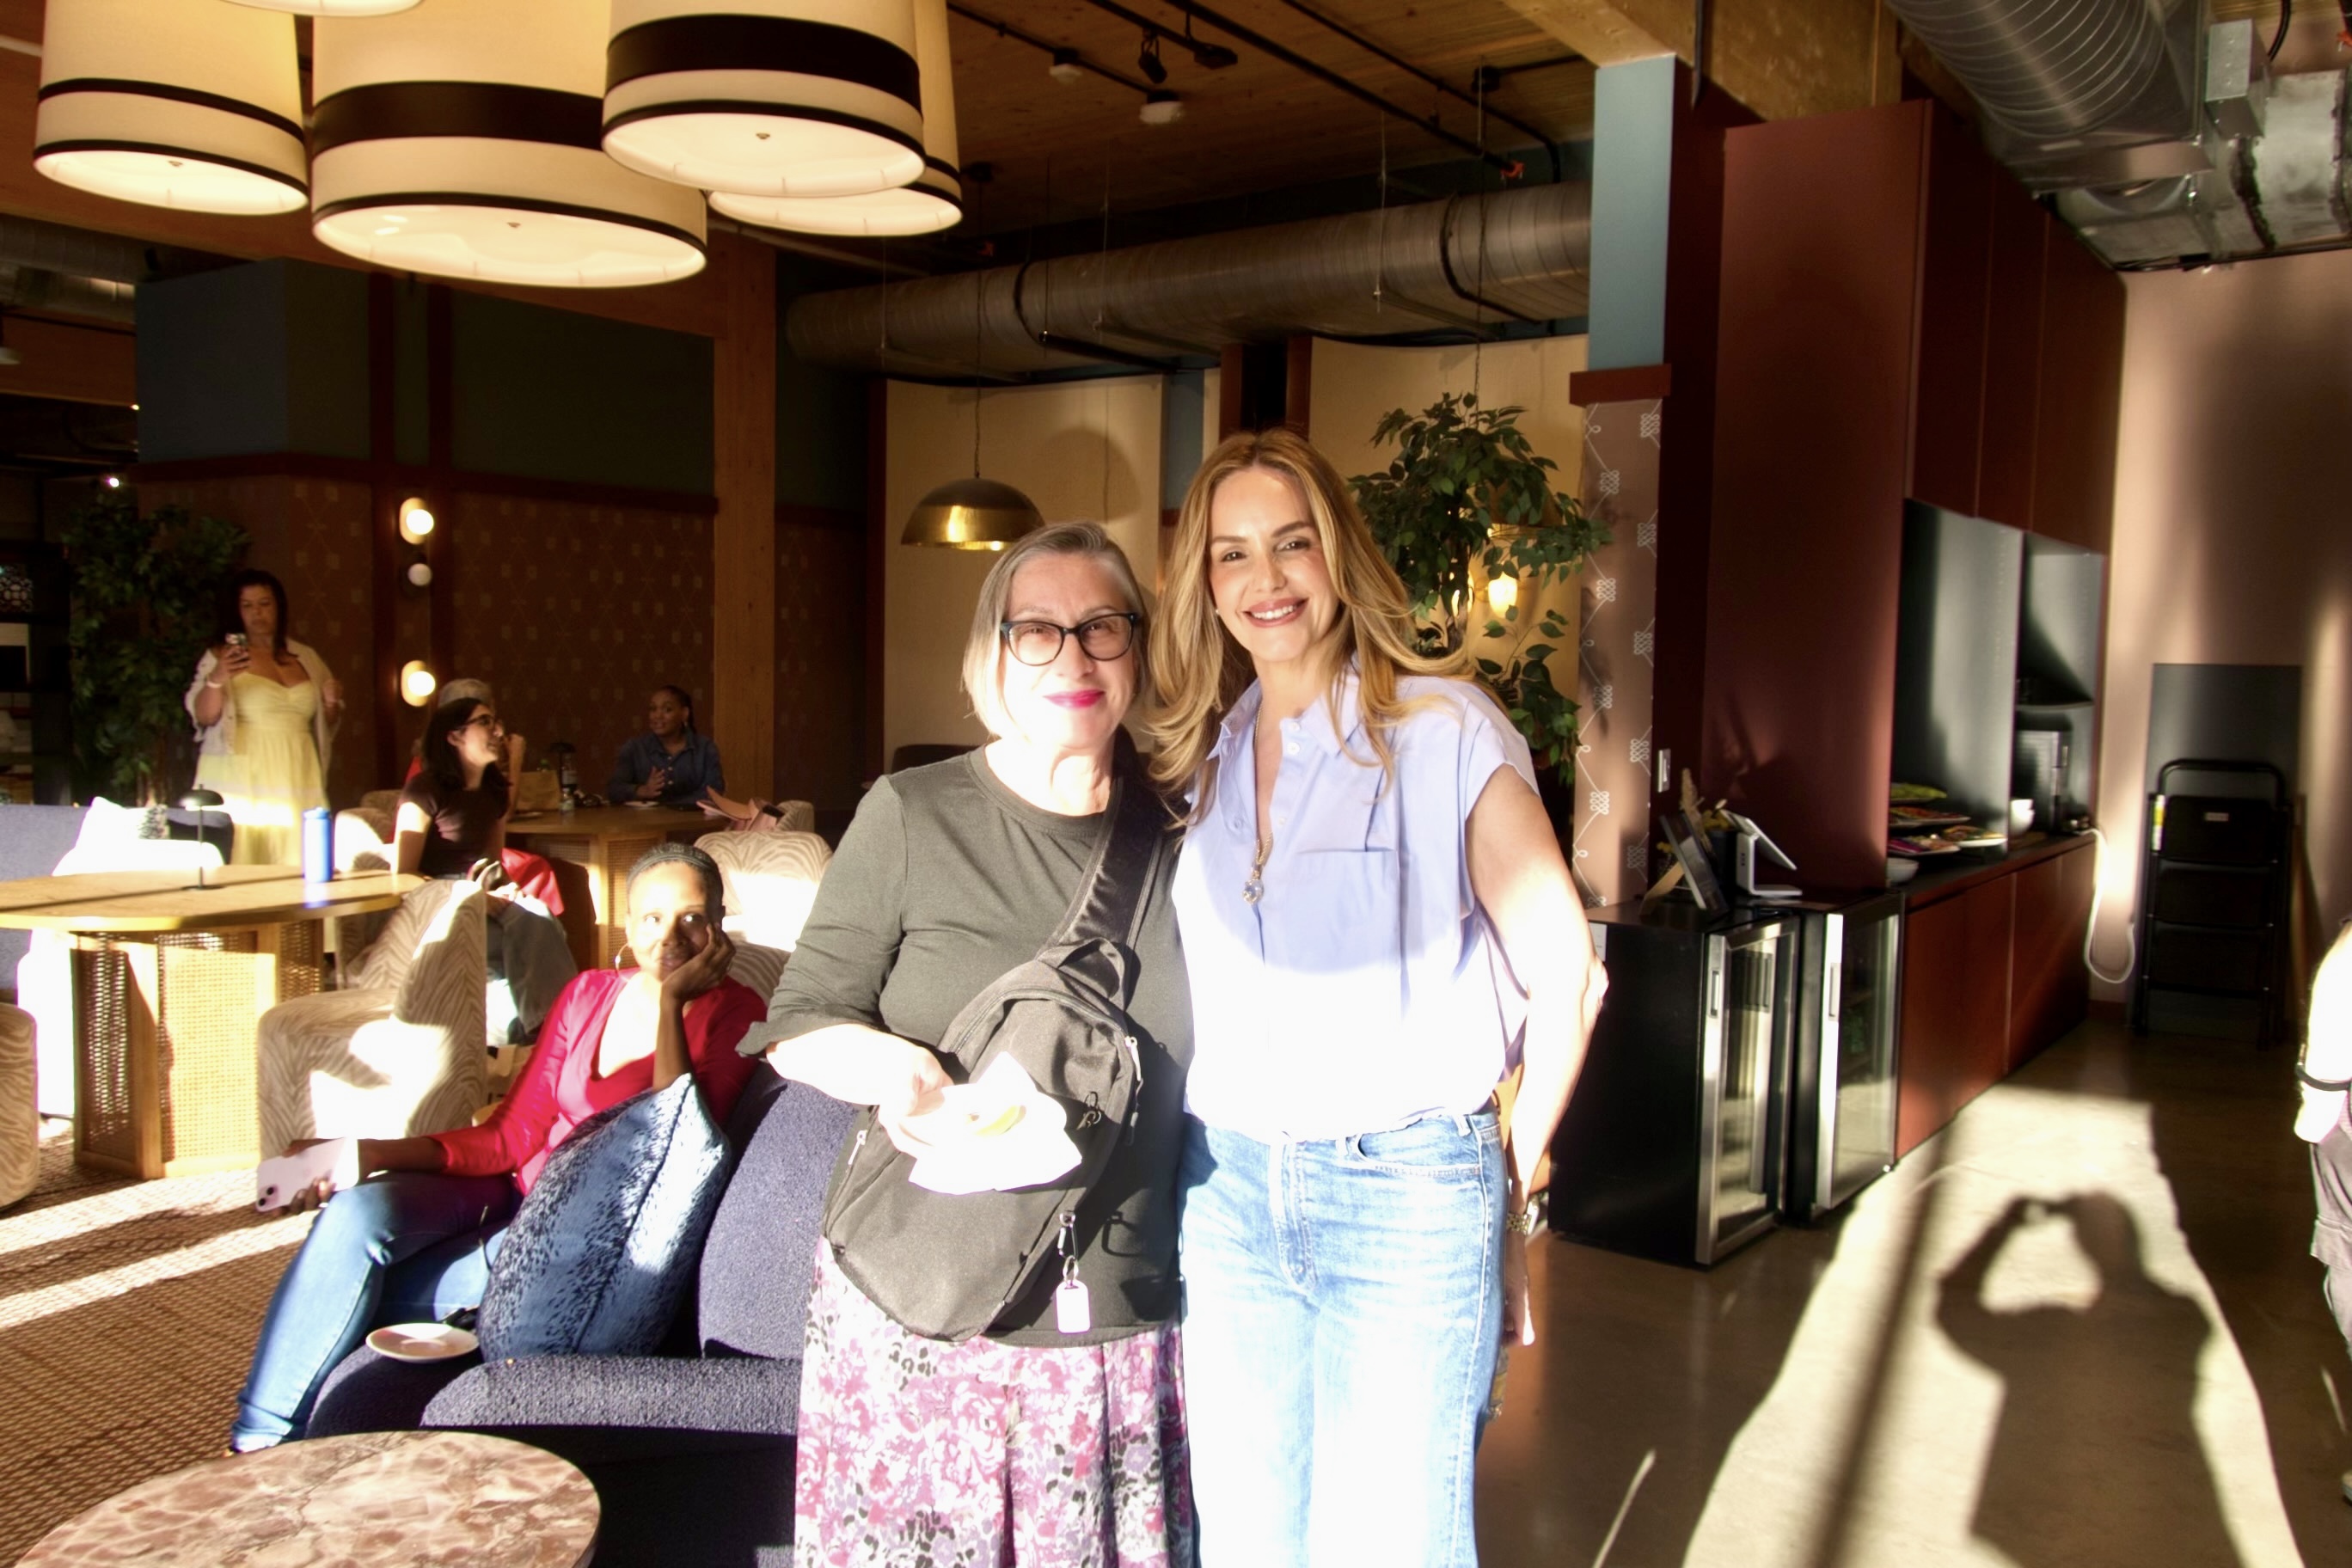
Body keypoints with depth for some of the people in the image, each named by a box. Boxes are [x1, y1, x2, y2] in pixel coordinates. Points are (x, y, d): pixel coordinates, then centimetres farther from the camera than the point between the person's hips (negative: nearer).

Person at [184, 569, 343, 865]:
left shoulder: (307, 658, 16)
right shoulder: (221, 657, 6)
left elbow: (327, 723, 25)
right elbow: (203, 717, -6)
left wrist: (332, 703, 3)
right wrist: (216, 680, -24)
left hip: (295, 782, 3)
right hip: (241, 782, -3)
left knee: (297, 870, -4)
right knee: (241, 870, -13)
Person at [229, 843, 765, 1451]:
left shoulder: (734, 1013, -9)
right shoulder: (590, 993, 6)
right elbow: (512, 1136, 4)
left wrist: (671, 1000, -25)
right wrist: (370, 1153, -7)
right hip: (513, 1188, 5)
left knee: (355, 1290, -16)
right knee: (356, 1212, -21)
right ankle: (257, 1442, -11)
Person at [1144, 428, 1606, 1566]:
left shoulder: (1442, 727, -8)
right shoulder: (1203, 754, 9)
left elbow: (1564, 972, -6)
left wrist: (1512, 1185, 1)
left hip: (1407, 1195, -5)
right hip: (1227, 1191, 5)